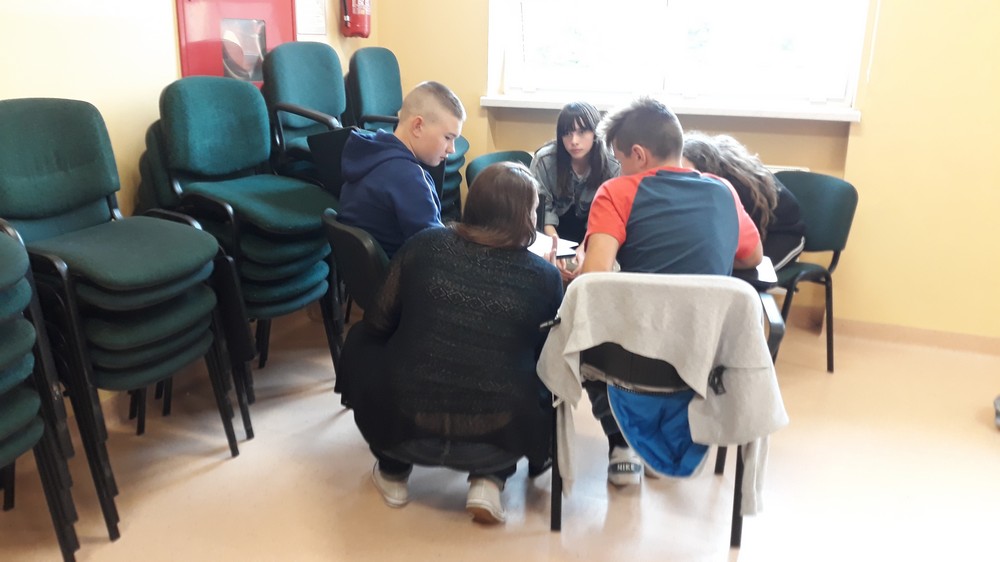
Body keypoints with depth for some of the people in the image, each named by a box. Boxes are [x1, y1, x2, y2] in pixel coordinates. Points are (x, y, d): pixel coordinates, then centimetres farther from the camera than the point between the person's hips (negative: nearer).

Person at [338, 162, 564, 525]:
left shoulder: (424, 245, 0)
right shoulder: (546, 276, -1)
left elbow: (378, 326, 7)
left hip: (405, 426, 1)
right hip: (499, 438, 0)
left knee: (359, 340, 28)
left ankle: (392, 472, 30)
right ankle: (488, 481, 14)